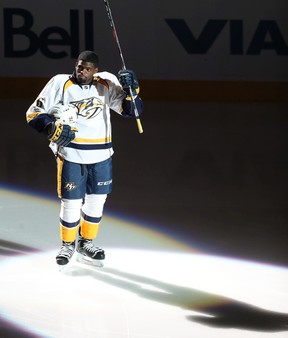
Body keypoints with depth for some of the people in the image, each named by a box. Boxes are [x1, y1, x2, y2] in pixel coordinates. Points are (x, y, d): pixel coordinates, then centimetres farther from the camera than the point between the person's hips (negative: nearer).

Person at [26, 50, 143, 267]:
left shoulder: (107, 84, 0)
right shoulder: (60, 84, -7)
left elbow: (132, 111, 1)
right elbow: (34, 114, -4)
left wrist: (131, 90, -17)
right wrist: (53, 129, -20)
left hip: (101, 154, 3)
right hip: (71, 154, -3)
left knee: (97, 200, 12)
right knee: (71, 202, 0)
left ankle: (85, 243, 31)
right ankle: (68, 245, 22)